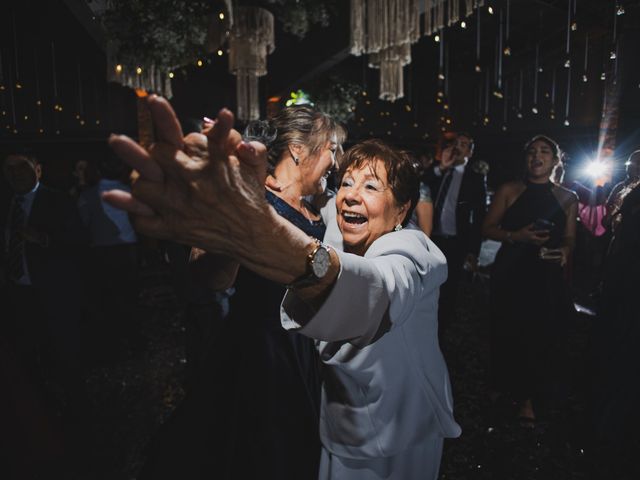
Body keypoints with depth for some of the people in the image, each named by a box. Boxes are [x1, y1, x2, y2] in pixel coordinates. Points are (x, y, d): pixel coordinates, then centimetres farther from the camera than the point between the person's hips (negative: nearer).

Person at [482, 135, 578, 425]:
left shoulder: (567, 198, 6)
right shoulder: (509, 191, 2)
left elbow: (569, 239, 8)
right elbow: (488, 228, 1)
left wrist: (565, 252, -15)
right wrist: (516, 236, -16)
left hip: (546, 276, 1)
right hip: (510, 272, 0)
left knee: (540, 336, 1)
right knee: (507, 332, 7)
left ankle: (528, 398, 19)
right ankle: (503, 386, 31)